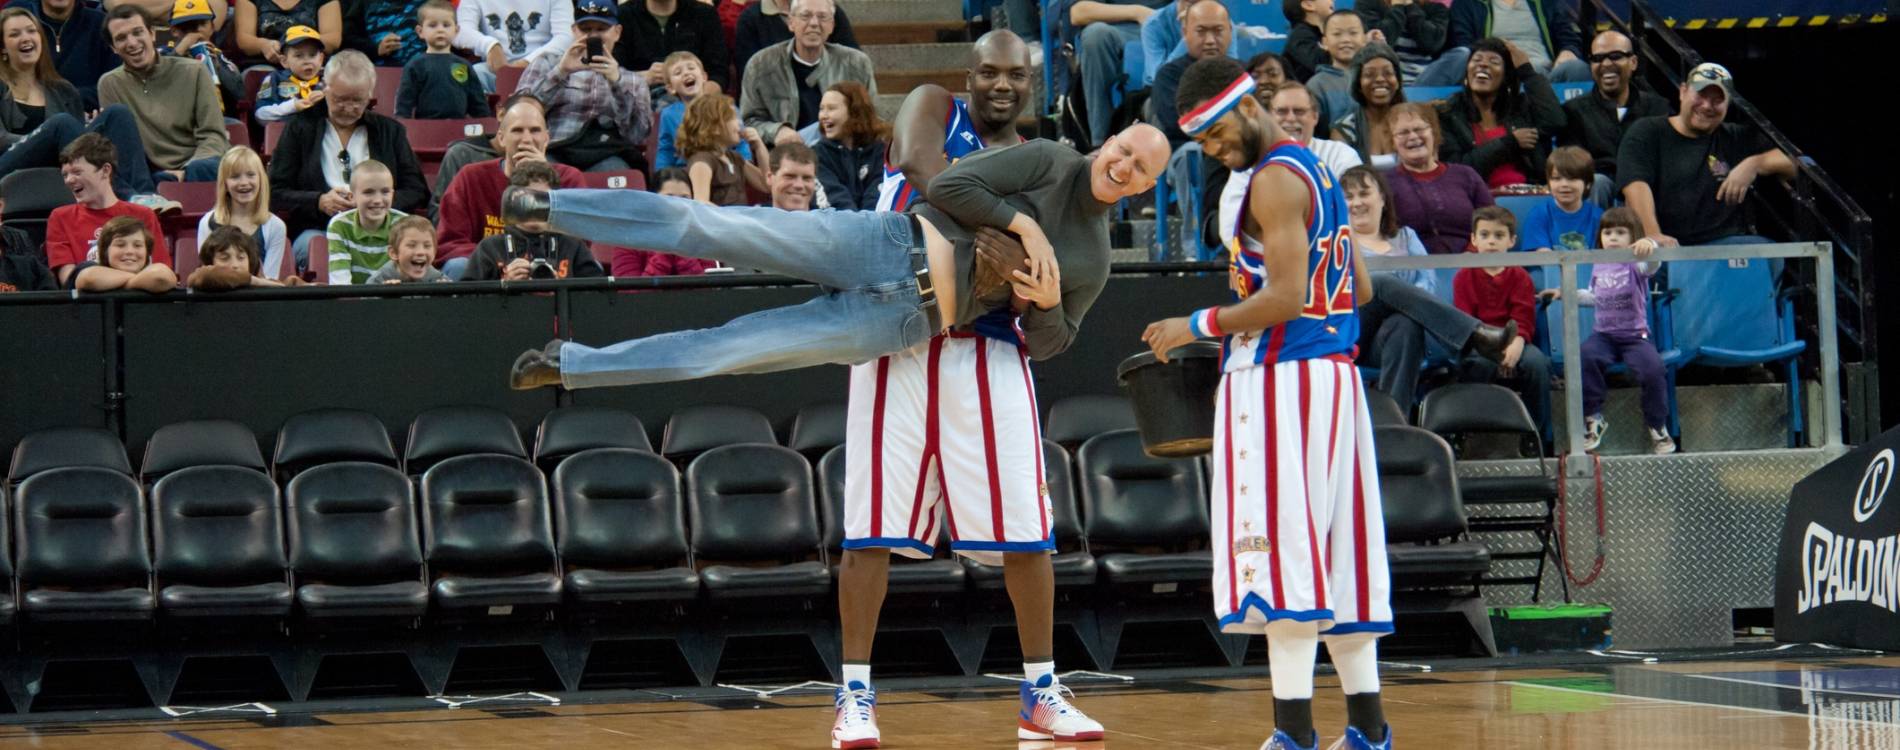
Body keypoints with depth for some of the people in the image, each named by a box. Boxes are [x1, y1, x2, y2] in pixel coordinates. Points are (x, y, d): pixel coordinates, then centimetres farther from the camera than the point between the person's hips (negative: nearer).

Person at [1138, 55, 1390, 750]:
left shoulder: (1272, 180, -13)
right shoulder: (1317, 169, 18)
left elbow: (1286, 295, -21)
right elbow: (1361, 290, 21)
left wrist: (1199, 325, -11)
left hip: (1281, 379, -10)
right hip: (1331, 374, 10)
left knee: (1281, 555, -10)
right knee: (1335, 552, 11)